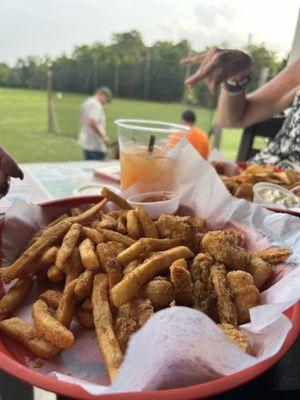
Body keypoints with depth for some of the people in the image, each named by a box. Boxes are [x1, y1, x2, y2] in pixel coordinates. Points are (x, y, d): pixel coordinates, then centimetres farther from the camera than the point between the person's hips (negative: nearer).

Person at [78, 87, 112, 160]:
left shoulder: (87, 103, 16)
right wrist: (103, 136, -24)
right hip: (95, 145, -10)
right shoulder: (96, 105, -15)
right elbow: (92, 122, -27)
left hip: (86, 143, 10)